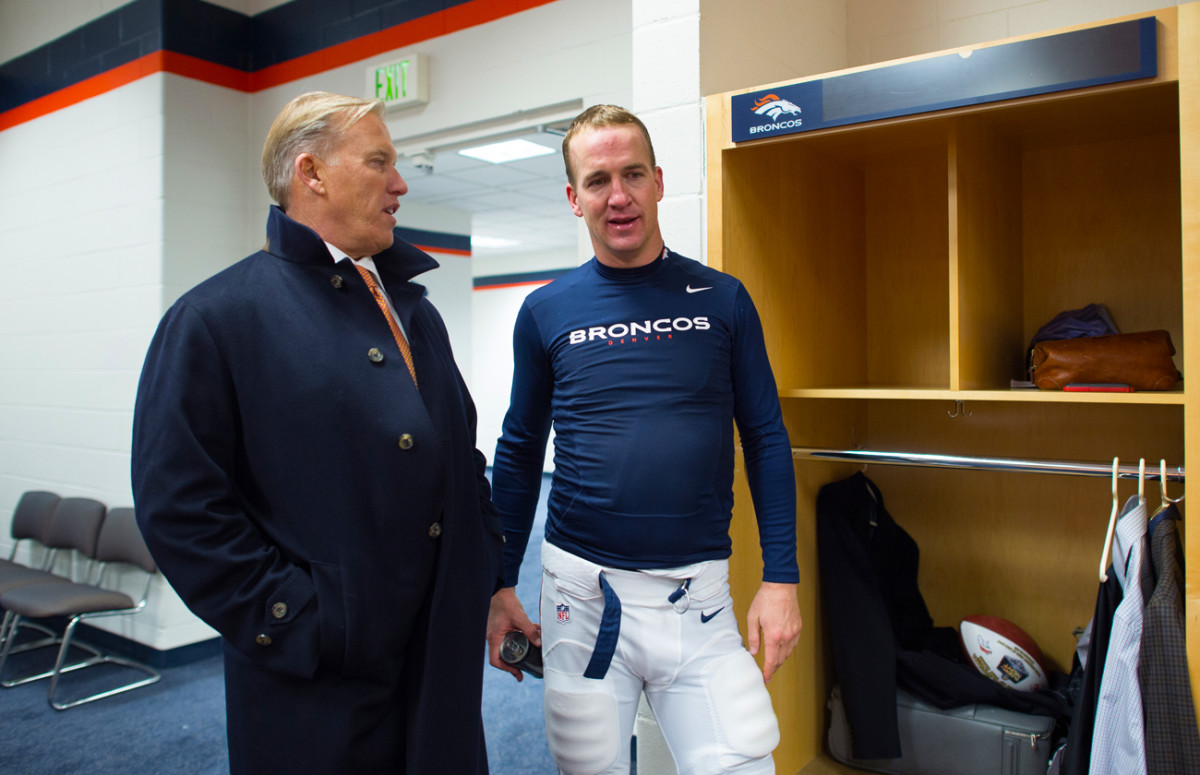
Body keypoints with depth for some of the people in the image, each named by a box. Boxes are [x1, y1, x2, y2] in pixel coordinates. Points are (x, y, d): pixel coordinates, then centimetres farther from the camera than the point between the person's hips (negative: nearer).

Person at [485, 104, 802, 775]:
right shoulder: (546, 312, 1)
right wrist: (499, 586, 6)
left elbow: (766, 441, 2)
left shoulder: (722, 300, 0)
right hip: (582, 589, 1)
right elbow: (520, 452, 8)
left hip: (699, 593, 0)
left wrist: (781, 579, -4)